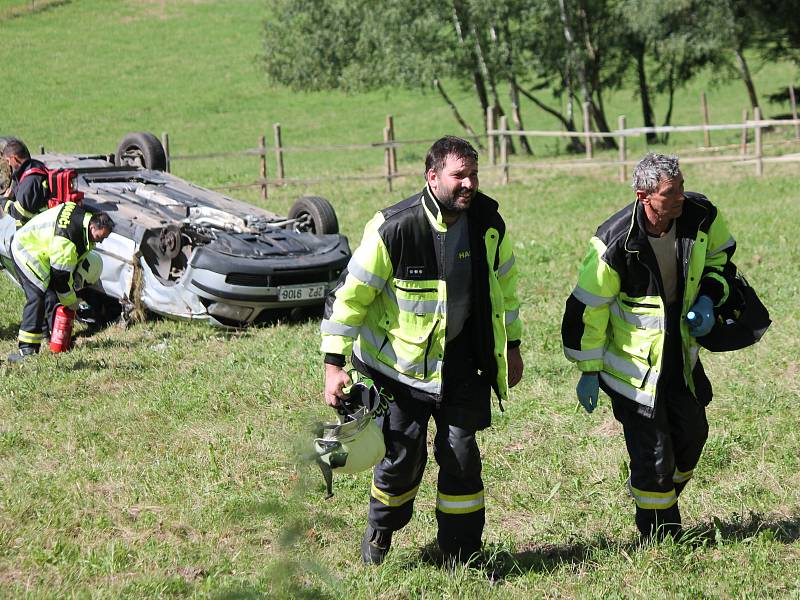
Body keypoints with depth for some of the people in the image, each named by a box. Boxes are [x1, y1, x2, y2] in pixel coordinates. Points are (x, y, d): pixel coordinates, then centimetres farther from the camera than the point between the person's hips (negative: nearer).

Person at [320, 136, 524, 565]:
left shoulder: (488, 224, -5)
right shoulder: (393, 228, -19)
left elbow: (504, 284, 13)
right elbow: (351, 294, -12)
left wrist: (512, 346, 17)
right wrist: (334, 364, -13)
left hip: (461, 366, 3)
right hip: (398, 364, -3)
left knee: (461, 456, -1)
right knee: (402, 456, 2)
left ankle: (461, 556, 14)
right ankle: (380, 531, 32)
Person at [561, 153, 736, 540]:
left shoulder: (701, 216, -12)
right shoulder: (616, 242, -26)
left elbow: (719, 257, 12)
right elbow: (587, 306, -16)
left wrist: (708, 298, -6)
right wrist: (589, 370, -11)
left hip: (681, 357, 6)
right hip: (633, 364, -6)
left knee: (692, 435, 15)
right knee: (653, 454, -3)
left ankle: (662, 502, 41)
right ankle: (661, 539, 15)